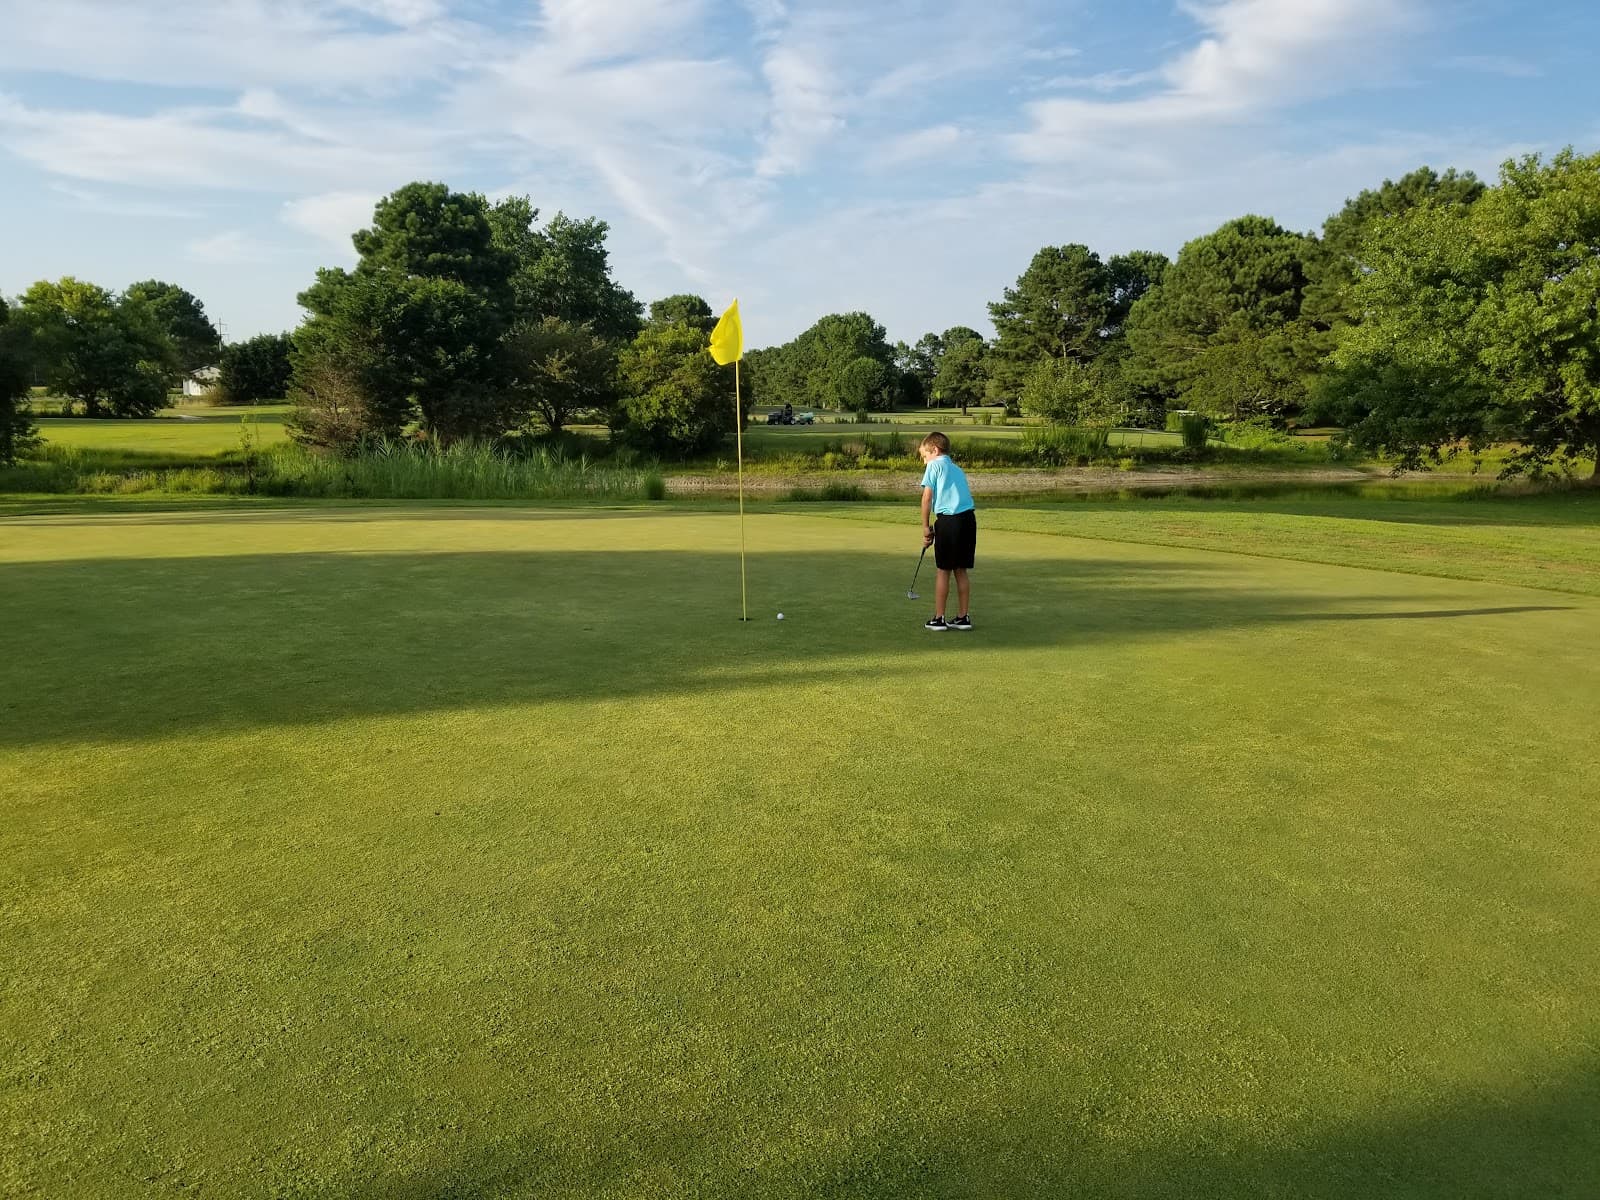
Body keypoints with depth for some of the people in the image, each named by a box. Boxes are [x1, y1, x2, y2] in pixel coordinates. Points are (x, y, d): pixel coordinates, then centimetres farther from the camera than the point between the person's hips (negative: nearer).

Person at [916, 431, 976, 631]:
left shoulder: (935, 465, 2)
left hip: (949, 520, -6)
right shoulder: (957, 469, 24)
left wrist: (926, 527, -1)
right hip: (969, 518, 6)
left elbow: (927, 497, -6)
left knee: (944, 571, 3)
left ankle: (938, 619, 9)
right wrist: (936, 527, 19)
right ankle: (964, 617, 18)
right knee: (961, 571, 14)